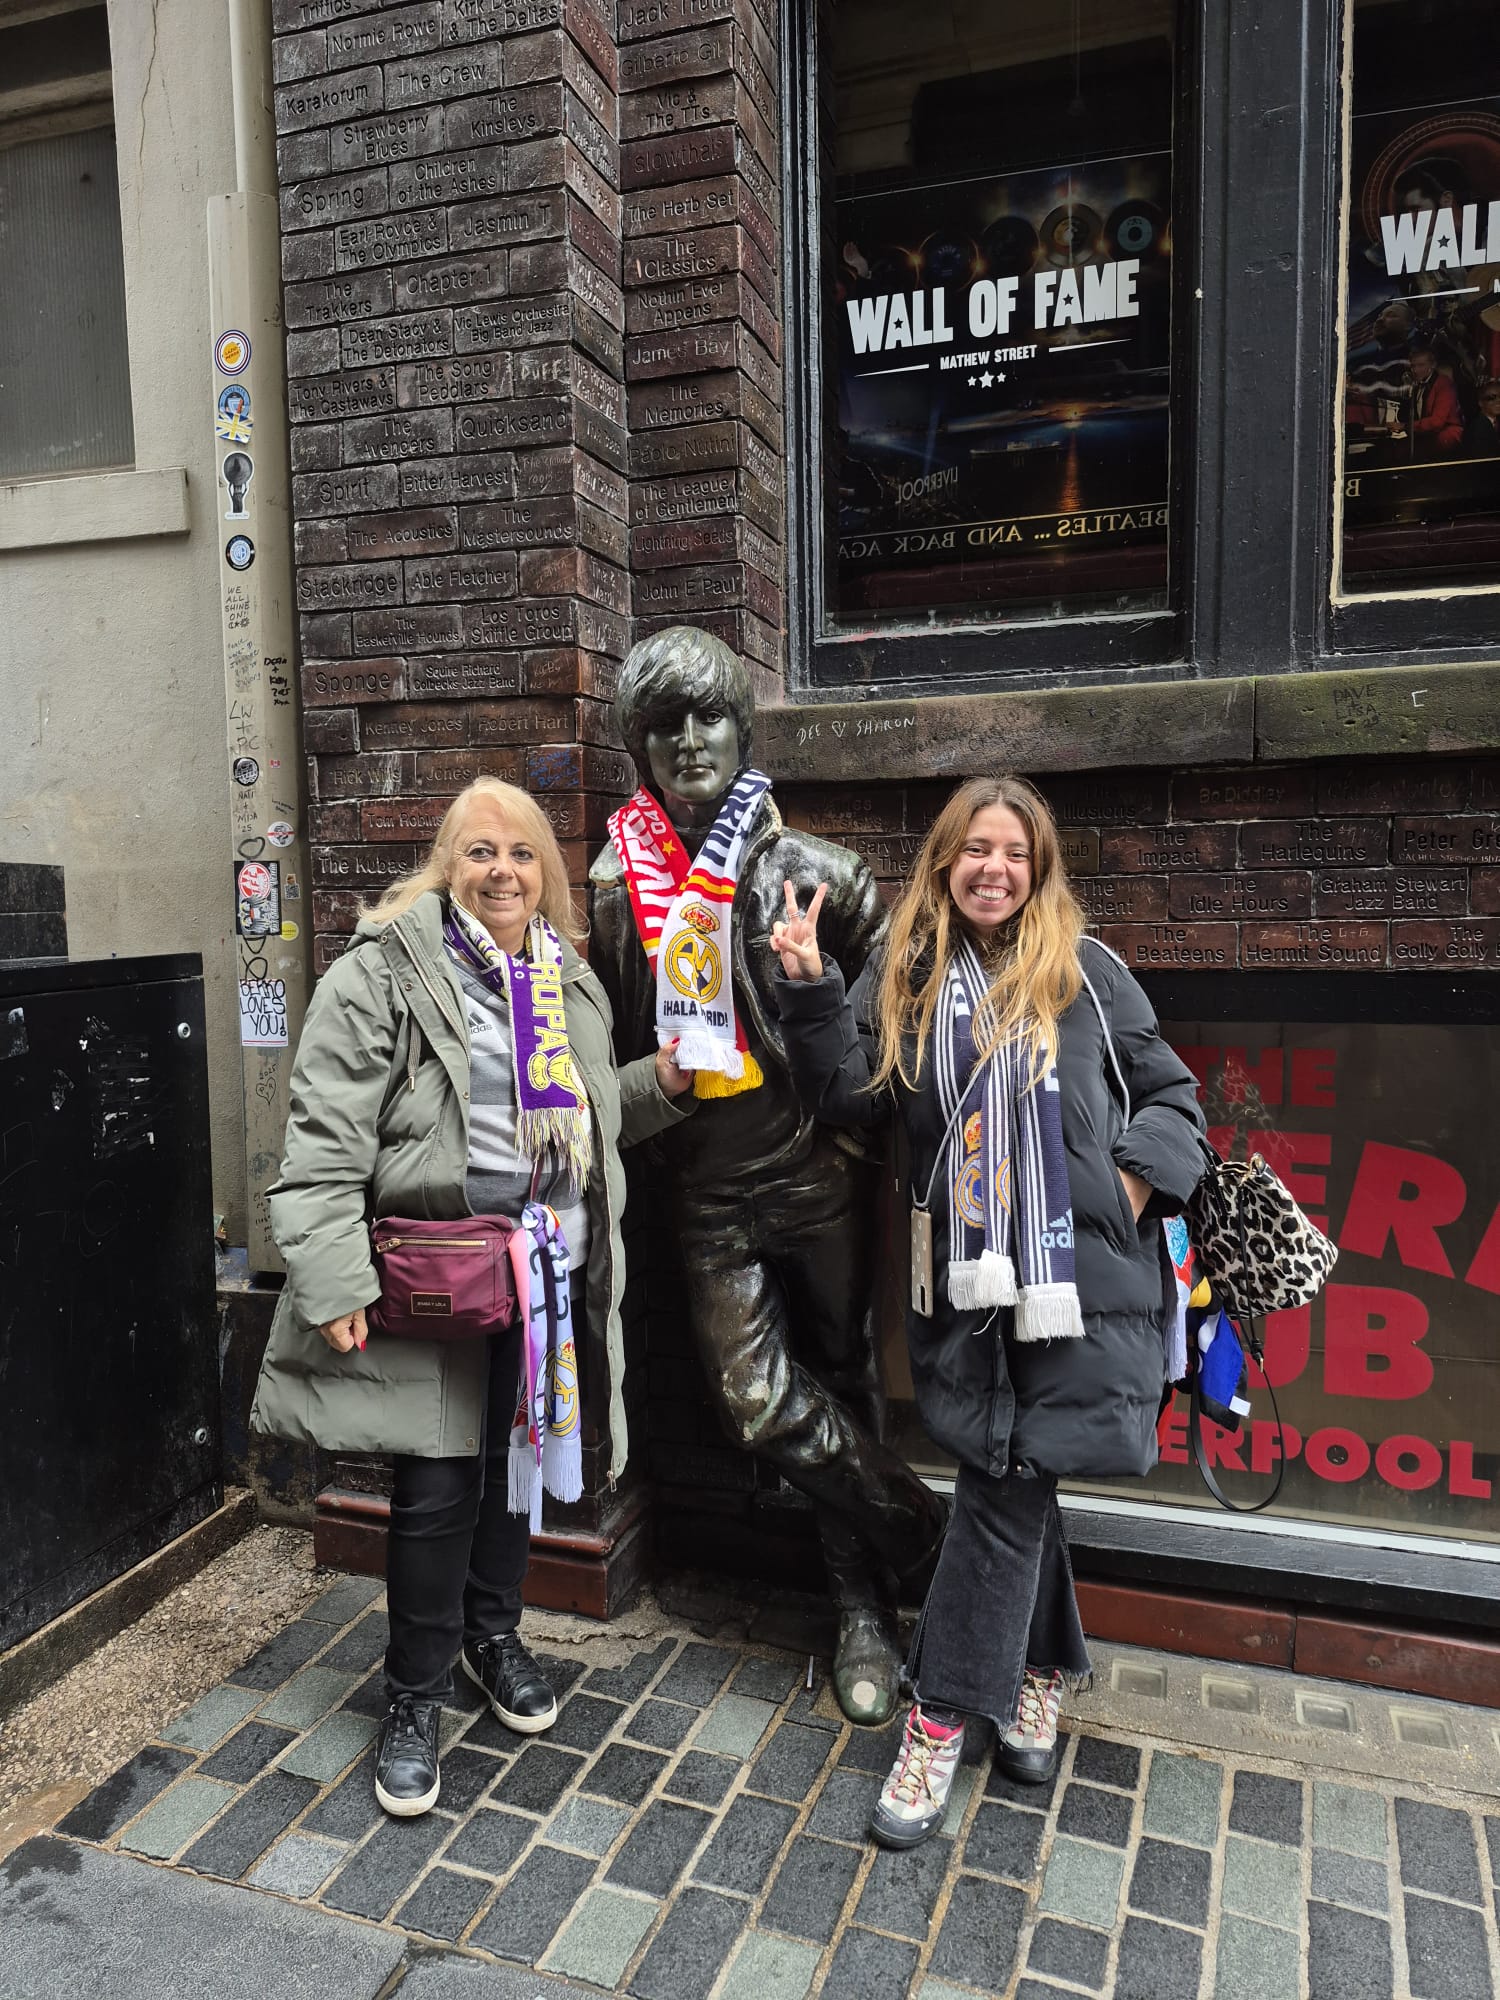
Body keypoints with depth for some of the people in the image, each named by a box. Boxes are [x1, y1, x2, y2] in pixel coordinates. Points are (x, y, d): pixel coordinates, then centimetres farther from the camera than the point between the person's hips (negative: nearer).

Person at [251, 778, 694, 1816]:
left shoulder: (571, 981, 10)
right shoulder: (384, 971, -10)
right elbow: (327, 1138, -15)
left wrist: (660, 1083, 3)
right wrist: (333, 1281, -20)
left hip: (555, 1270, 6)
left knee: (520, 1461, 19)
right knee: (437, 1488, 2)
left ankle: (494, 1632, 43)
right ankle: (416, 1695, 25)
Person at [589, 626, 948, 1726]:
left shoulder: (810, 869, -5)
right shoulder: (618, 884, 5)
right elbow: (611, 1036, 14)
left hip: (817, 1168, -2)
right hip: (709, 1188, 2)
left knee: (843, 1384, 11)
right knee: (760, 1406, -4)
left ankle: (866, 1610, 31)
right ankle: (940, 1546, 18)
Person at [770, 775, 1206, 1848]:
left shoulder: (1085, 970, 3)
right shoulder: (905, 975, 6)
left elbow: (1170, 1096, 8)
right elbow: (851, 1094, 0)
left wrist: (1135, 1179, -9)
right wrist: (810, 986, -9)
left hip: (1081, 1274, -1)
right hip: (968, 1279, 2)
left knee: (1006, 1482, 1)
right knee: (1015, 1478, 12)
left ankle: (943, 1717, 16)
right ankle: (1042, 1667, 37)